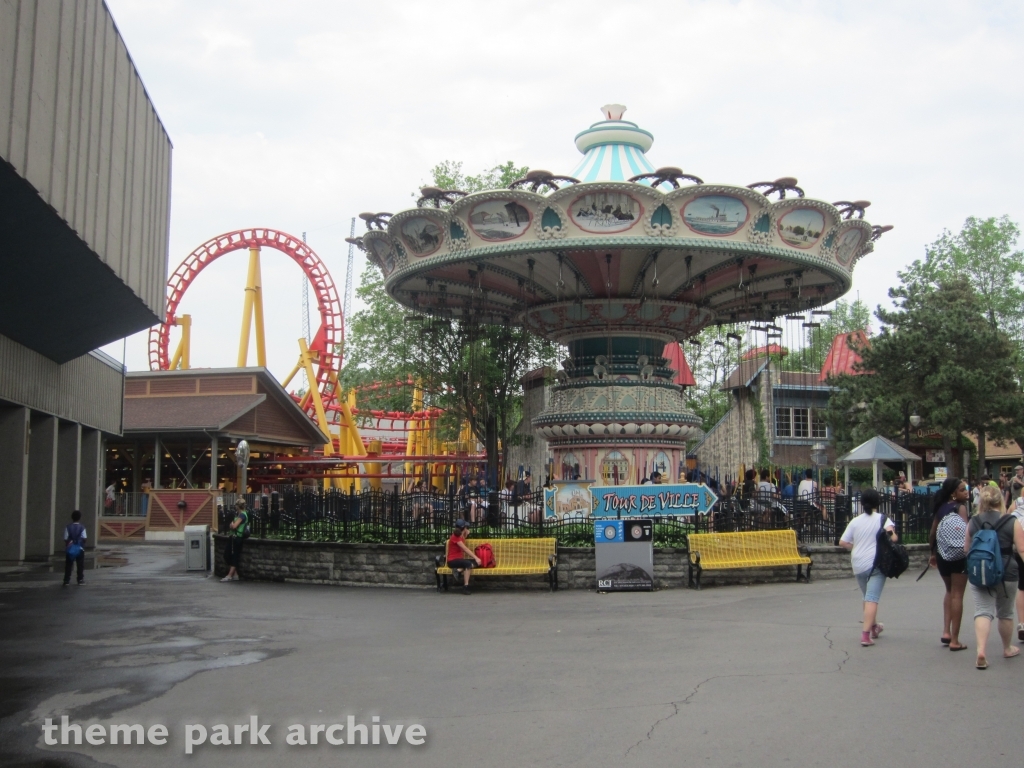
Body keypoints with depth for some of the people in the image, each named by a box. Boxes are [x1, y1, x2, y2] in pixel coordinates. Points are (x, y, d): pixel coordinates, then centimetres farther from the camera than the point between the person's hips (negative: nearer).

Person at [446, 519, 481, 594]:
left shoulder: (461, 536, 12)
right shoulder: (455, 537, -15)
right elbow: (465, 549, -23)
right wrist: (476, 558, -28)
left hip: (459, 559, 9)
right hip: (452, 561, -9)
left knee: (476, 562, -10)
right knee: (468, 563, -35)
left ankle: (458, 569, -24)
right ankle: (465, 587, -35)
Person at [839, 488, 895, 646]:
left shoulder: (855, 521, 7)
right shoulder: (883, 519, -2)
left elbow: (842, 542, 5)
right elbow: (892, 536, -20)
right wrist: (893, 535, 1)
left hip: (858, 565, 4)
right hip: (876, 563, -4)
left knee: (867, 596, 22)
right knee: (872, 598, -8)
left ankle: (874, 626, 38)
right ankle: (866, 633, -19)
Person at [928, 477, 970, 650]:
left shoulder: (940, 508, 8)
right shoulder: (960, 507, -9)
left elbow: (932, 534, 10)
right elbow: (966, 532, -20)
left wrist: (933, 553, 20)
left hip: (942, 555, 6)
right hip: (959, 556, -6)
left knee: (950, 592, 24)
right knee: (957, 595, 2)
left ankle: (946, 631, 13)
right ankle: (954, 640, 4)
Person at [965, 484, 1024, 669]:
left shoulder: (973, 522, 1)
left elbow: (966, 549, 10)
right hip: (1006, 573, -1)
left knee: (983, 611, -3)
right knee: (1005, 613, 18)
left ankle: (981, 651, -23)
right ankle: (1007, 649, 37)